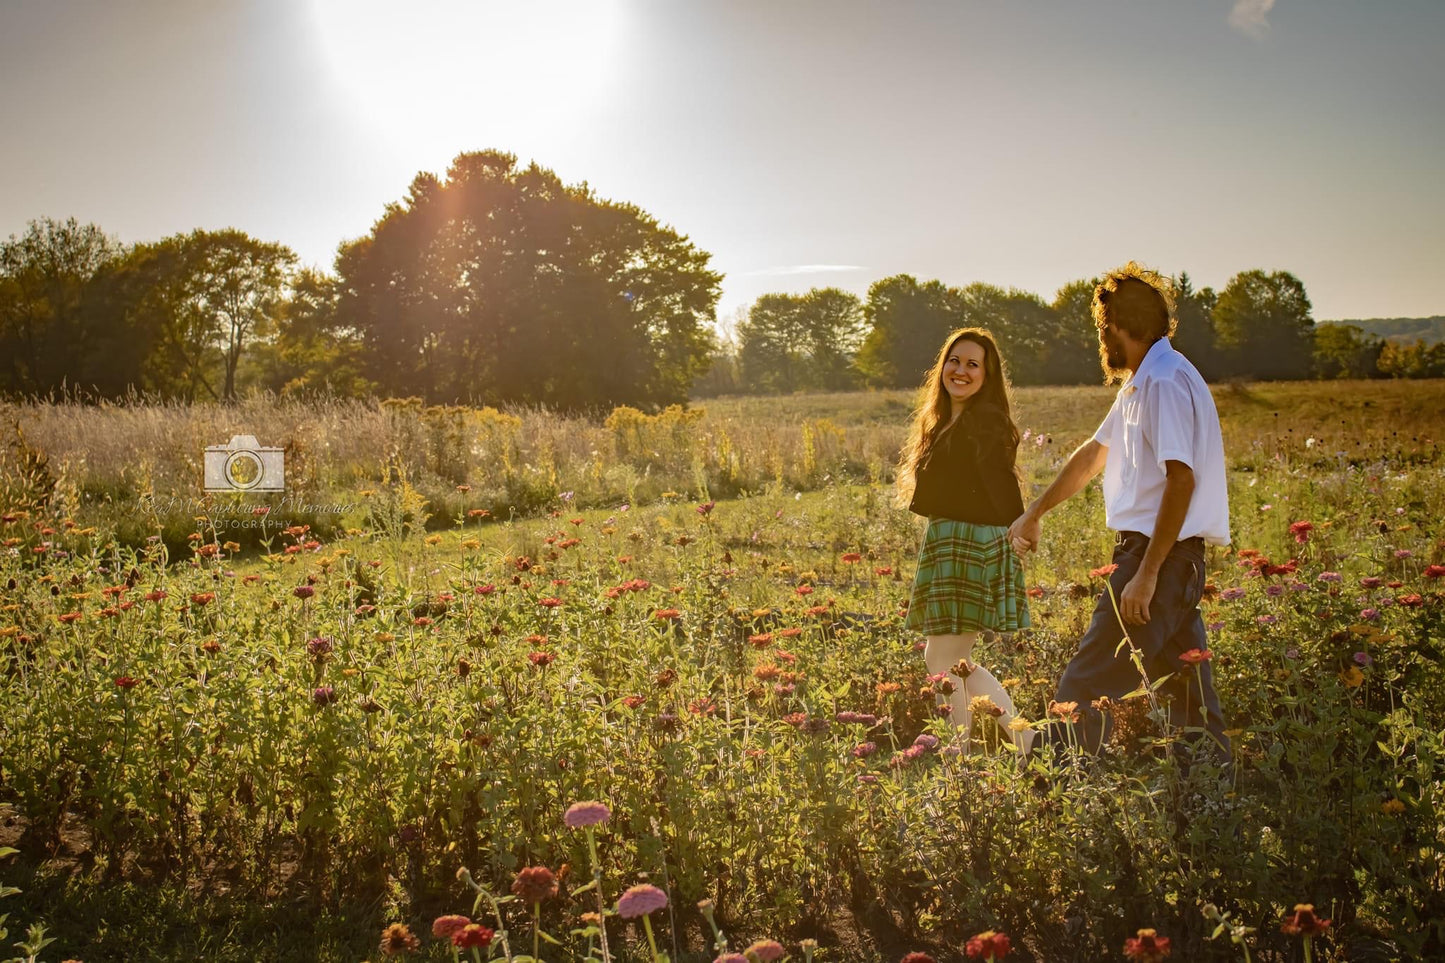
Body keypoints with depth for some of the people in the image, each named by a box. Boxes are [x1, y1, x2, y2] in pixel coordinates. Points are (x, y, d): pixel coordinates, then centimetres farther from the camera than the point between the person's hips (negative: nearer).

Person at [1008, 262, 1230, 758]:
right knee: (1186, 688, 12)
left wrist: (1147, 574, -24)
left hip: (1161, 556, -10)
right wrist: (1034, 513, 36)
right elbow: (1093, 454, 29)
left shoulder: (1164, 381, -15)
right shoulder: (1140, 384, 18)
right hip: (1175, 560, 10)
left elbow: (1181, 480, -22)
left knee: (1086, 691, -9)